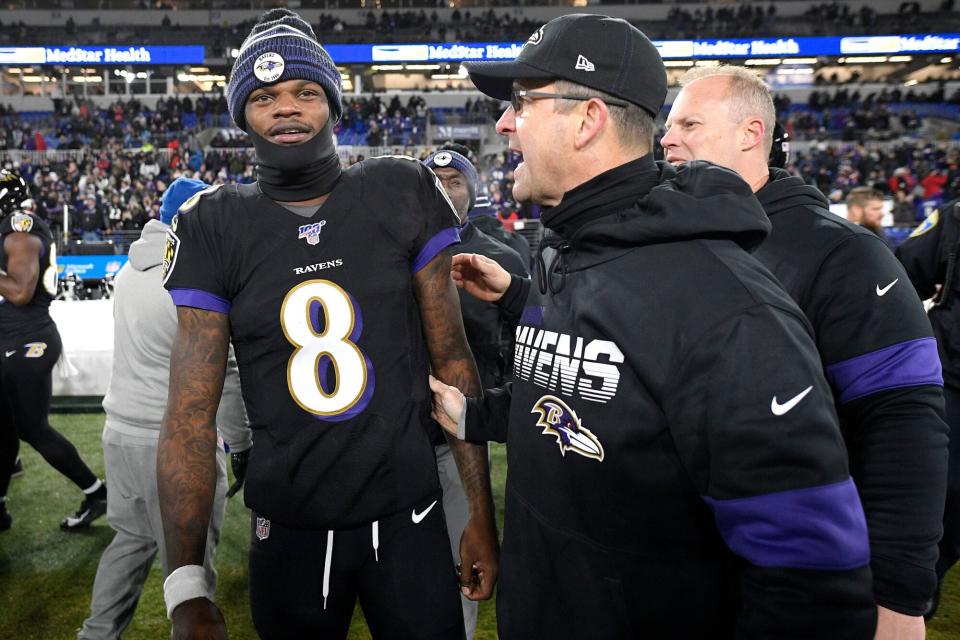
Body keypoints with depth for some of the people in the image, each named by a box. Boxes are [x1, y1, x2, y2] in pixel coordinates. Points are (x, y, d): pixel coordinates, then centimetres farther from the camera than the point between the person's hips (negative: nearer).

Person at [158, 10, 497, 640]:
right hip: (287, 529, 1)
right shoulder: (215, 229, -4)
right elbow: (191, 411, -7)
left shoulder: (403, 195, -5)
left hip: (408, 518, -1)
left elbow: (452, 359, -3)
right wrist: (187, 589, -14)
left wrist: (482, 513, -3)